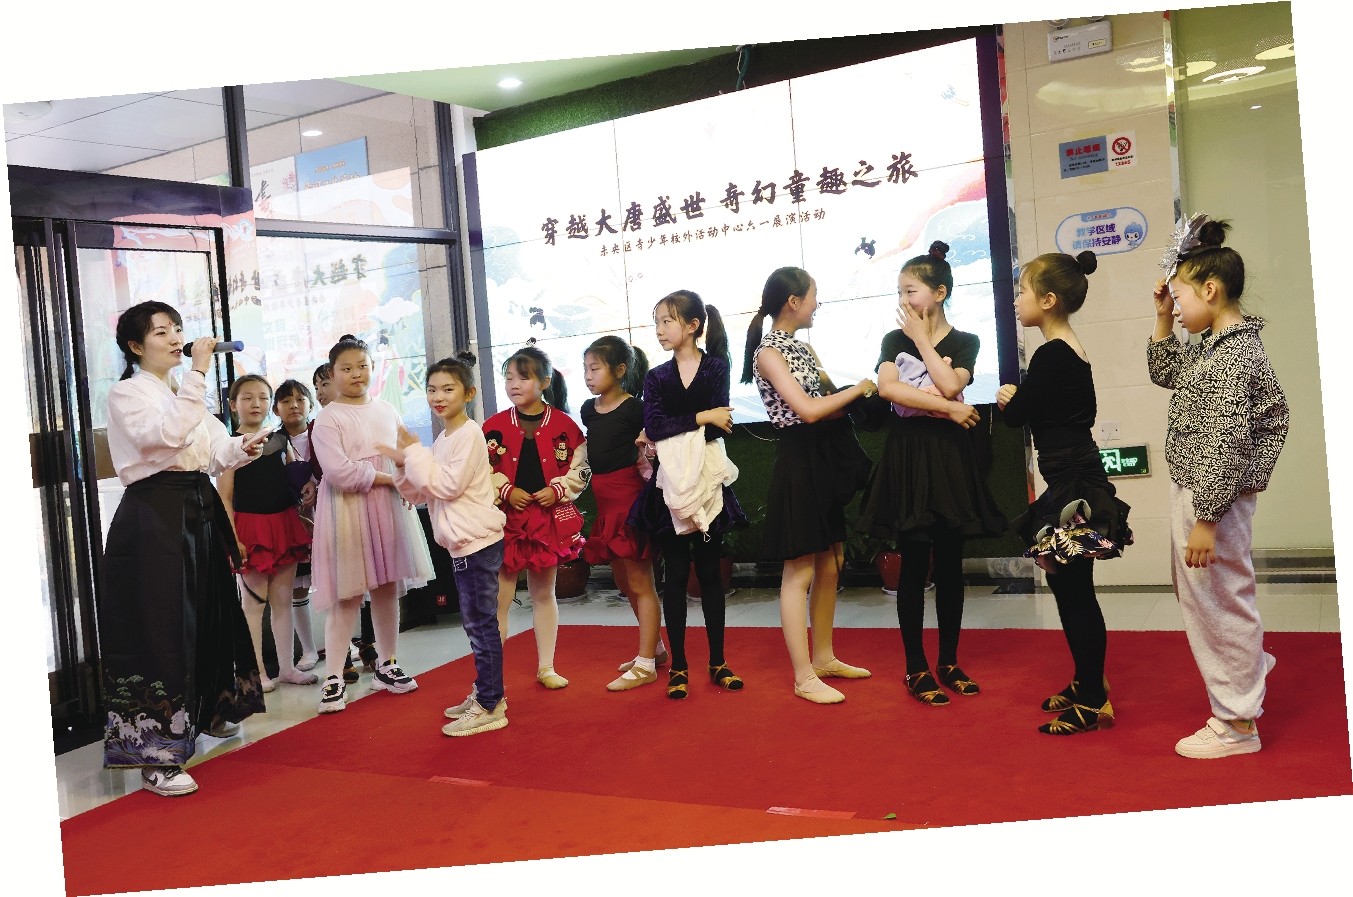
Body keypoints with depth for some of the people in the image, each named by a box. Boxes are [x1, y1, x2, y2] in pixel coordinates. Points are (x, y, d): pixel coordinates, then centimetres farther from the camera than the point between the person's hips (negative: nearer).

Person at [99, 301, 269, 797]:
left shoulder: (185, 393, 18)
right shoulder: (127, 393, -6)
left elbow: (214, 450, 16)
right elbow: (166, 435, -25)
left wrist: (242, 448, -6)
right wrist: (197, 374, -25)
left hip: (200, 511, 8)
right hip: (153, 518, -8)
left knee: (211, 616, 17)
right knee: (160, 627, -9)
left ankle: (209, 711, 38)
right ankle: (154, 755, -3)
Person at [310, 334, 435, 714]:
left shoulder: (386, 410, 11)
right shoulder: (328, 418, -7)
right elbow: (339, 471, -18)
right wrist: (388, 478, -14)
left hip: (389, 508, 5)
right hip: (348, 511, -5)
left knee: (388, 589, 10)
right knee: (346, 596, -4)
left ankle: (386, 665, 23)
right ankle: (333, 678, 2)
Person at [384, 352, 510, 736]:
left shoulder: (469, 434, -12)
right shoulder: (443, 439, 15)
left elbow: (449, 485, -20)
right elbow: (425, 493, 15)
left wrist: (415, 454, -14)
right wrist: (404, 465, -1)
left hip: (477, 541, -10)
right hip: (462, 543, 10)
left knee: (481, 623, -6)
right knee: (475, 623, 17)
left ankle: (489, 707, 0)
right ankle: (487, 692, 28)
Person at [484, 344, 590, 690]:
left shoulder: (564, 425, -1)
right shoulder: (494, 426, -2)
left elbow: (580, 469, 3)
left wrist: (557, 489, -11)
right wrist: (506, 491, -13)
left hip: (550, 518, 1)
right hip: (505, 519, -1)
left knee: (544, 593, 14)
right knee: (499, 598, 0)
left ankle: (546, 667, 24)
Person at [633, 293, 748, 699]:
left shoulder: (716, 367, 1)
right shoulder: (656, 377, 6)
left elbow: (719, 426, -11)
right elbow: (653, 426, -10)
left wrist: (668, 433, -11)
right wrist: (701, 417, -15)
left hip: (708, 481, -1)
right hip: (670, 484, 1)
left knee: (710, 571, 7)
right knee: (675, 574, 4)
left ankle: (718, 662, 16)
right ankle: (678, 666, 11)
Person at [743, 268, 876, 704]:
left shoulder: (802, 346, 15)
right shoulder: (768, 352, -12)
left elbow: (829, 398, 10)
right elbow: (808, 409, -21)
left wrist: (856, 394, -9)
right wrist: (858, 390, -10)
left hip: (828, 458, 9)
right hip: (799, 461, -9)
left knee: (829, 567, 14)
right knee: (799, 573, -3)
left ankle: (824, 657, 27)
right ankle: (804, 678, 4)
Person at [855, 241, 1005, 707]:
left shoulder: (964, 342, 4)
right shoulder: (894, 339, 5)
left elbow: (950, 383, -16)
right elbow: (887, 387, -14)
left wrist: (921, 337, -8)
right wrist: (948, 408, -17)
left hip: (949, 456, 0)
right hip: (907, 455, 0)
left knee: (949, 563, 7)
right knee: (913, 565, 1)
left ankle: (949, 662, 19)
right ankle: (916, 668, 9)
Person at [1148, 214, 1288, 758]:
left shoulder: (1235, 356, -20)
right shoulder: (1209, 346, 9)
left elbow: (1225, 444, -24)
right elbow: (1165, 373, 28)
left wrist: (1205, 520, -23)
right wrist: (1163, 320, 15)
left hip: (1212, 498, -10)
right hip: (1193, 491, 10)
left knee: (1217, 602, 3)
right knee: (1198, 597, 22)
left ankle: (1237, 724, 17)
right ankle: (1249, 671, 41)